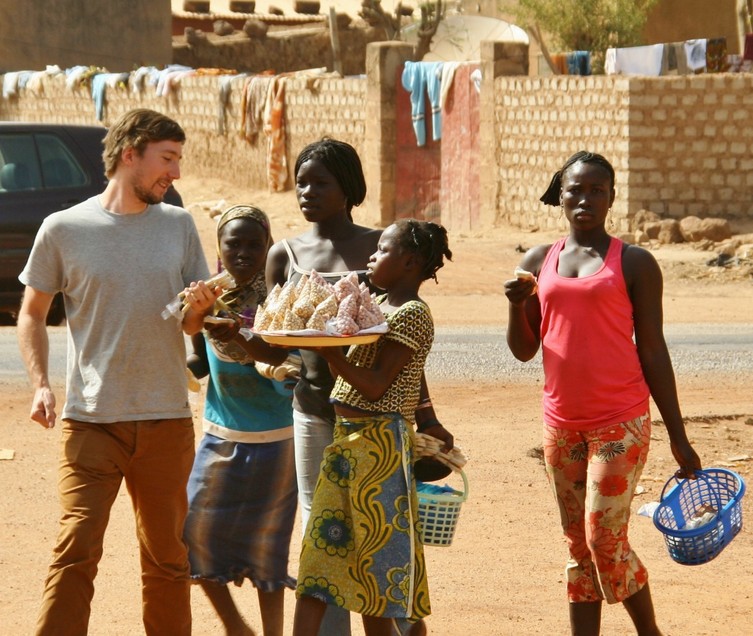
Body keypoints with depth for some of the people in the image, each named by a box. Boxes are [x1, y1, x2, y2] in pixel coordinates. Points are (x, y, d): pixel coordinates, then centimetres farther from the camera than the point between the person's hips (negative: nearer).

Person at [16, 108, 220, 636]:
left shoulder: (179, 226, 8)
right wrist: (41, 384, -6)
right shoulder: (63, 229, 0)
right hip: (91, 420, -3)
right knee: (75, 552, -12)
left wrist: (201, 309, -12)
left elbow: (192, 325, 12)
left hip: (167, 420, 3)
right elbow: (32, 315, 8)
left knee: (168, 557, 10)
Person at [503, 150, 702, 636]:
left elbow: (652, 351, 0)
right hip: (562, 423, 5)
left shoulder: (634, 264, -1)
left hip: (621, 422, -4)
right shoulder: (538, 263, 10)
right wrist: (517, 306, -10)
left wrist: (678, 436, -1)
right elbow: (524, 351, 11)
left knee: (605, 539, -10)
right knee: (580, 547, 9)